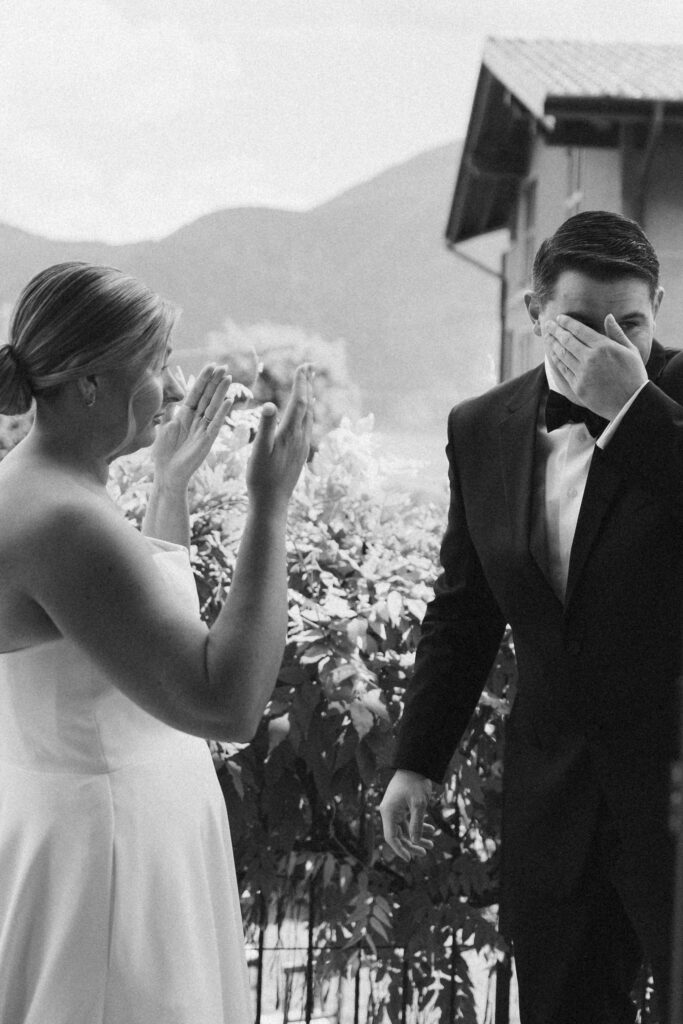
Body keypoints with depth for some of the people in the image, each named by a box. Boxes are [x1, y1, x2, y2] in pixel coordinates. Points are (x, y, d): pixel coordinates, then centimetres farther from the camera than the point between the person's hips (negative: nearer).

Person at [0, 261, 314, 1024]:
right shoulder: (62, 520, -25)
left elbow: (154, 611, 23)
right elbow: (228, 704, -30)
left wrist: (172, 481, 21)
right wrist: (269, 503, -27)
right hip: (105, 850, -10)